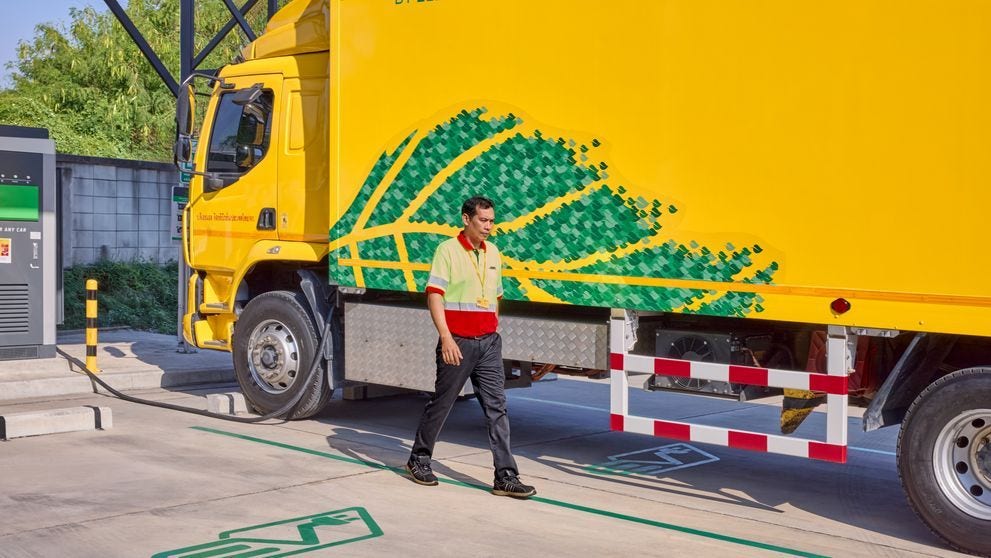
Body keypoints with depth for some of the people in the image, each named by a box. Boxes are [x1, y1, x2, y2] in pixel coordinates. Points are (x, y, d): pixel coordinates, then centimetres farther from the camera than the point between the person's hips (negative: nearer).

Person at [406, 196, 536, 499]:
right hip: (458, 342, -5)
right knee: (441, 403, 7)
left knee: (497, 407, -1)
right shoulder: (448, 250, -7)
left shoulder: (492, 252, 12)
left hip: (489, 342, 5)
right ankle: (419, 459, 26)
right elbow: (434, 295, -12)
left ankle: (506, 476, -2)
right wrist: (446, 337, -19)